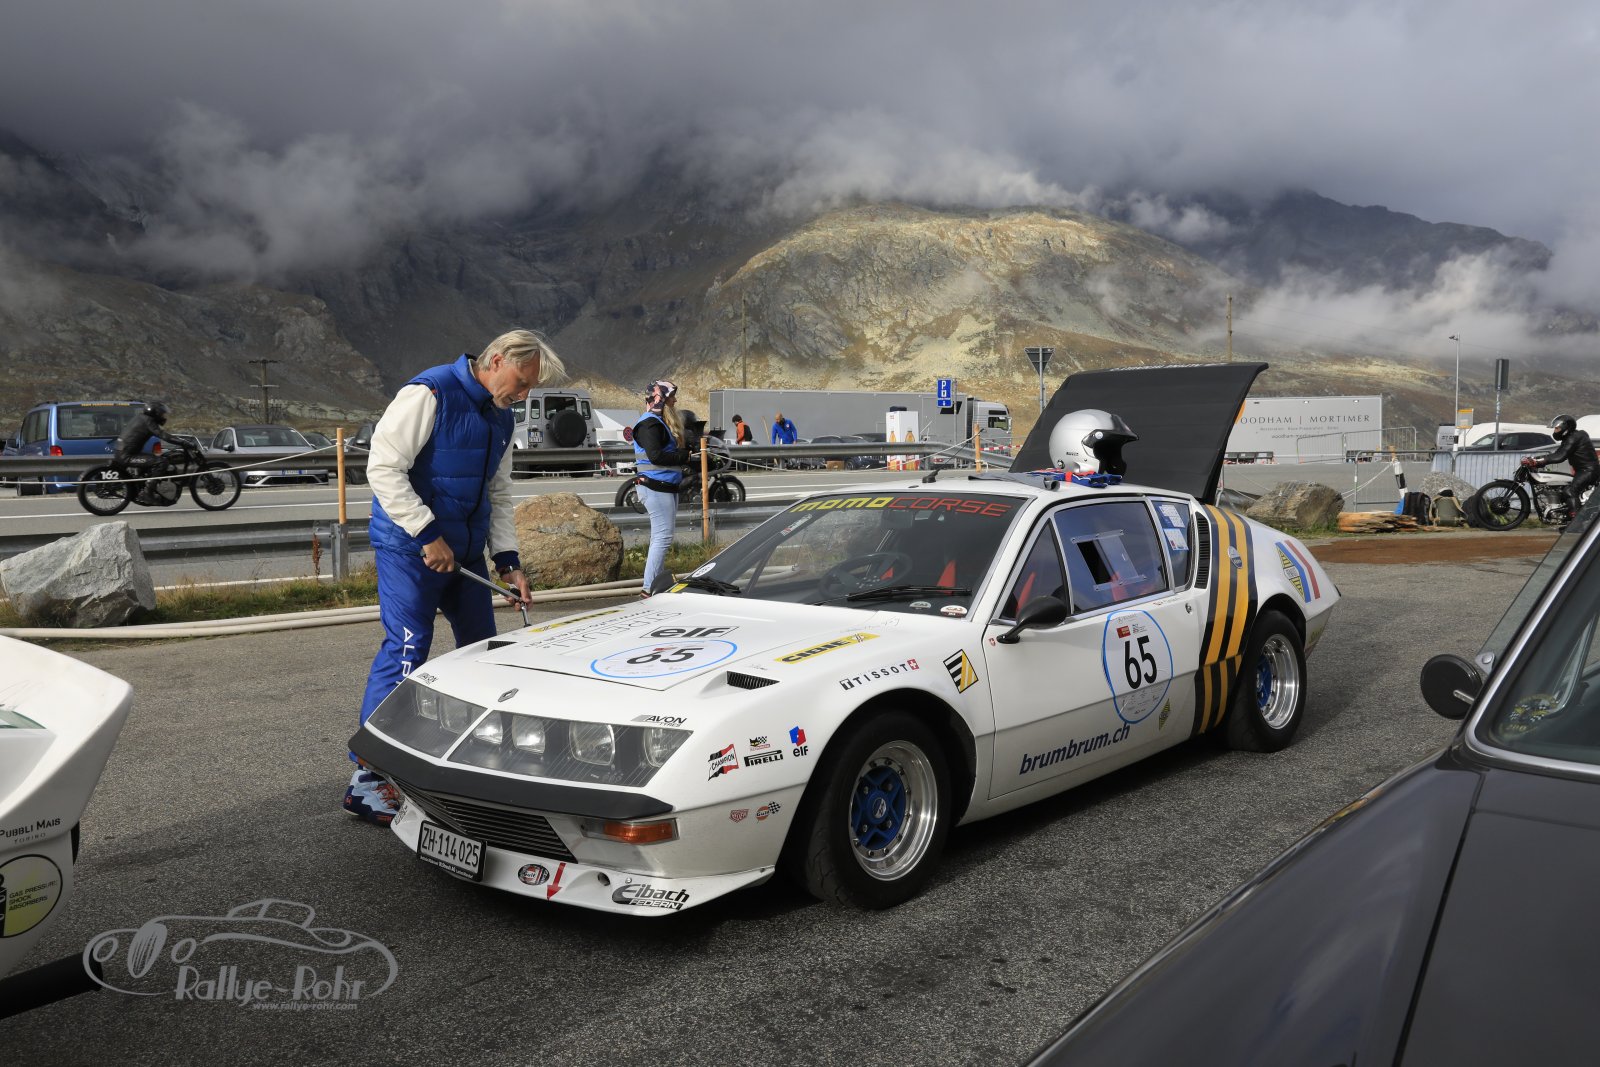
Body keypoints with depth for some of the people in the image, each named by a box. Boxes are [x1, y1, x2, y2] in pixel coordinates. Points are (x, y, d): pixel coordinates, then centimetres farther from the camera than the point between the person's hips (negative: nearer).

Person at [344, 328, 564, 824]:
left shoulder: (500, 418, 12)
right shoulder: (429, 393, -15)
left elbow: (499, 495, 17)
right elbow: (384, 467, -20)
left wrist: (507, 560, 5)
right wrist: (428, 536, -22)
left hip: (465, 552, 9)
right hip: (410, 548, -8)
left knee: (481, 647, 11)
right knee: (405, 651, -12)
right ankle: (366, 779, -5)